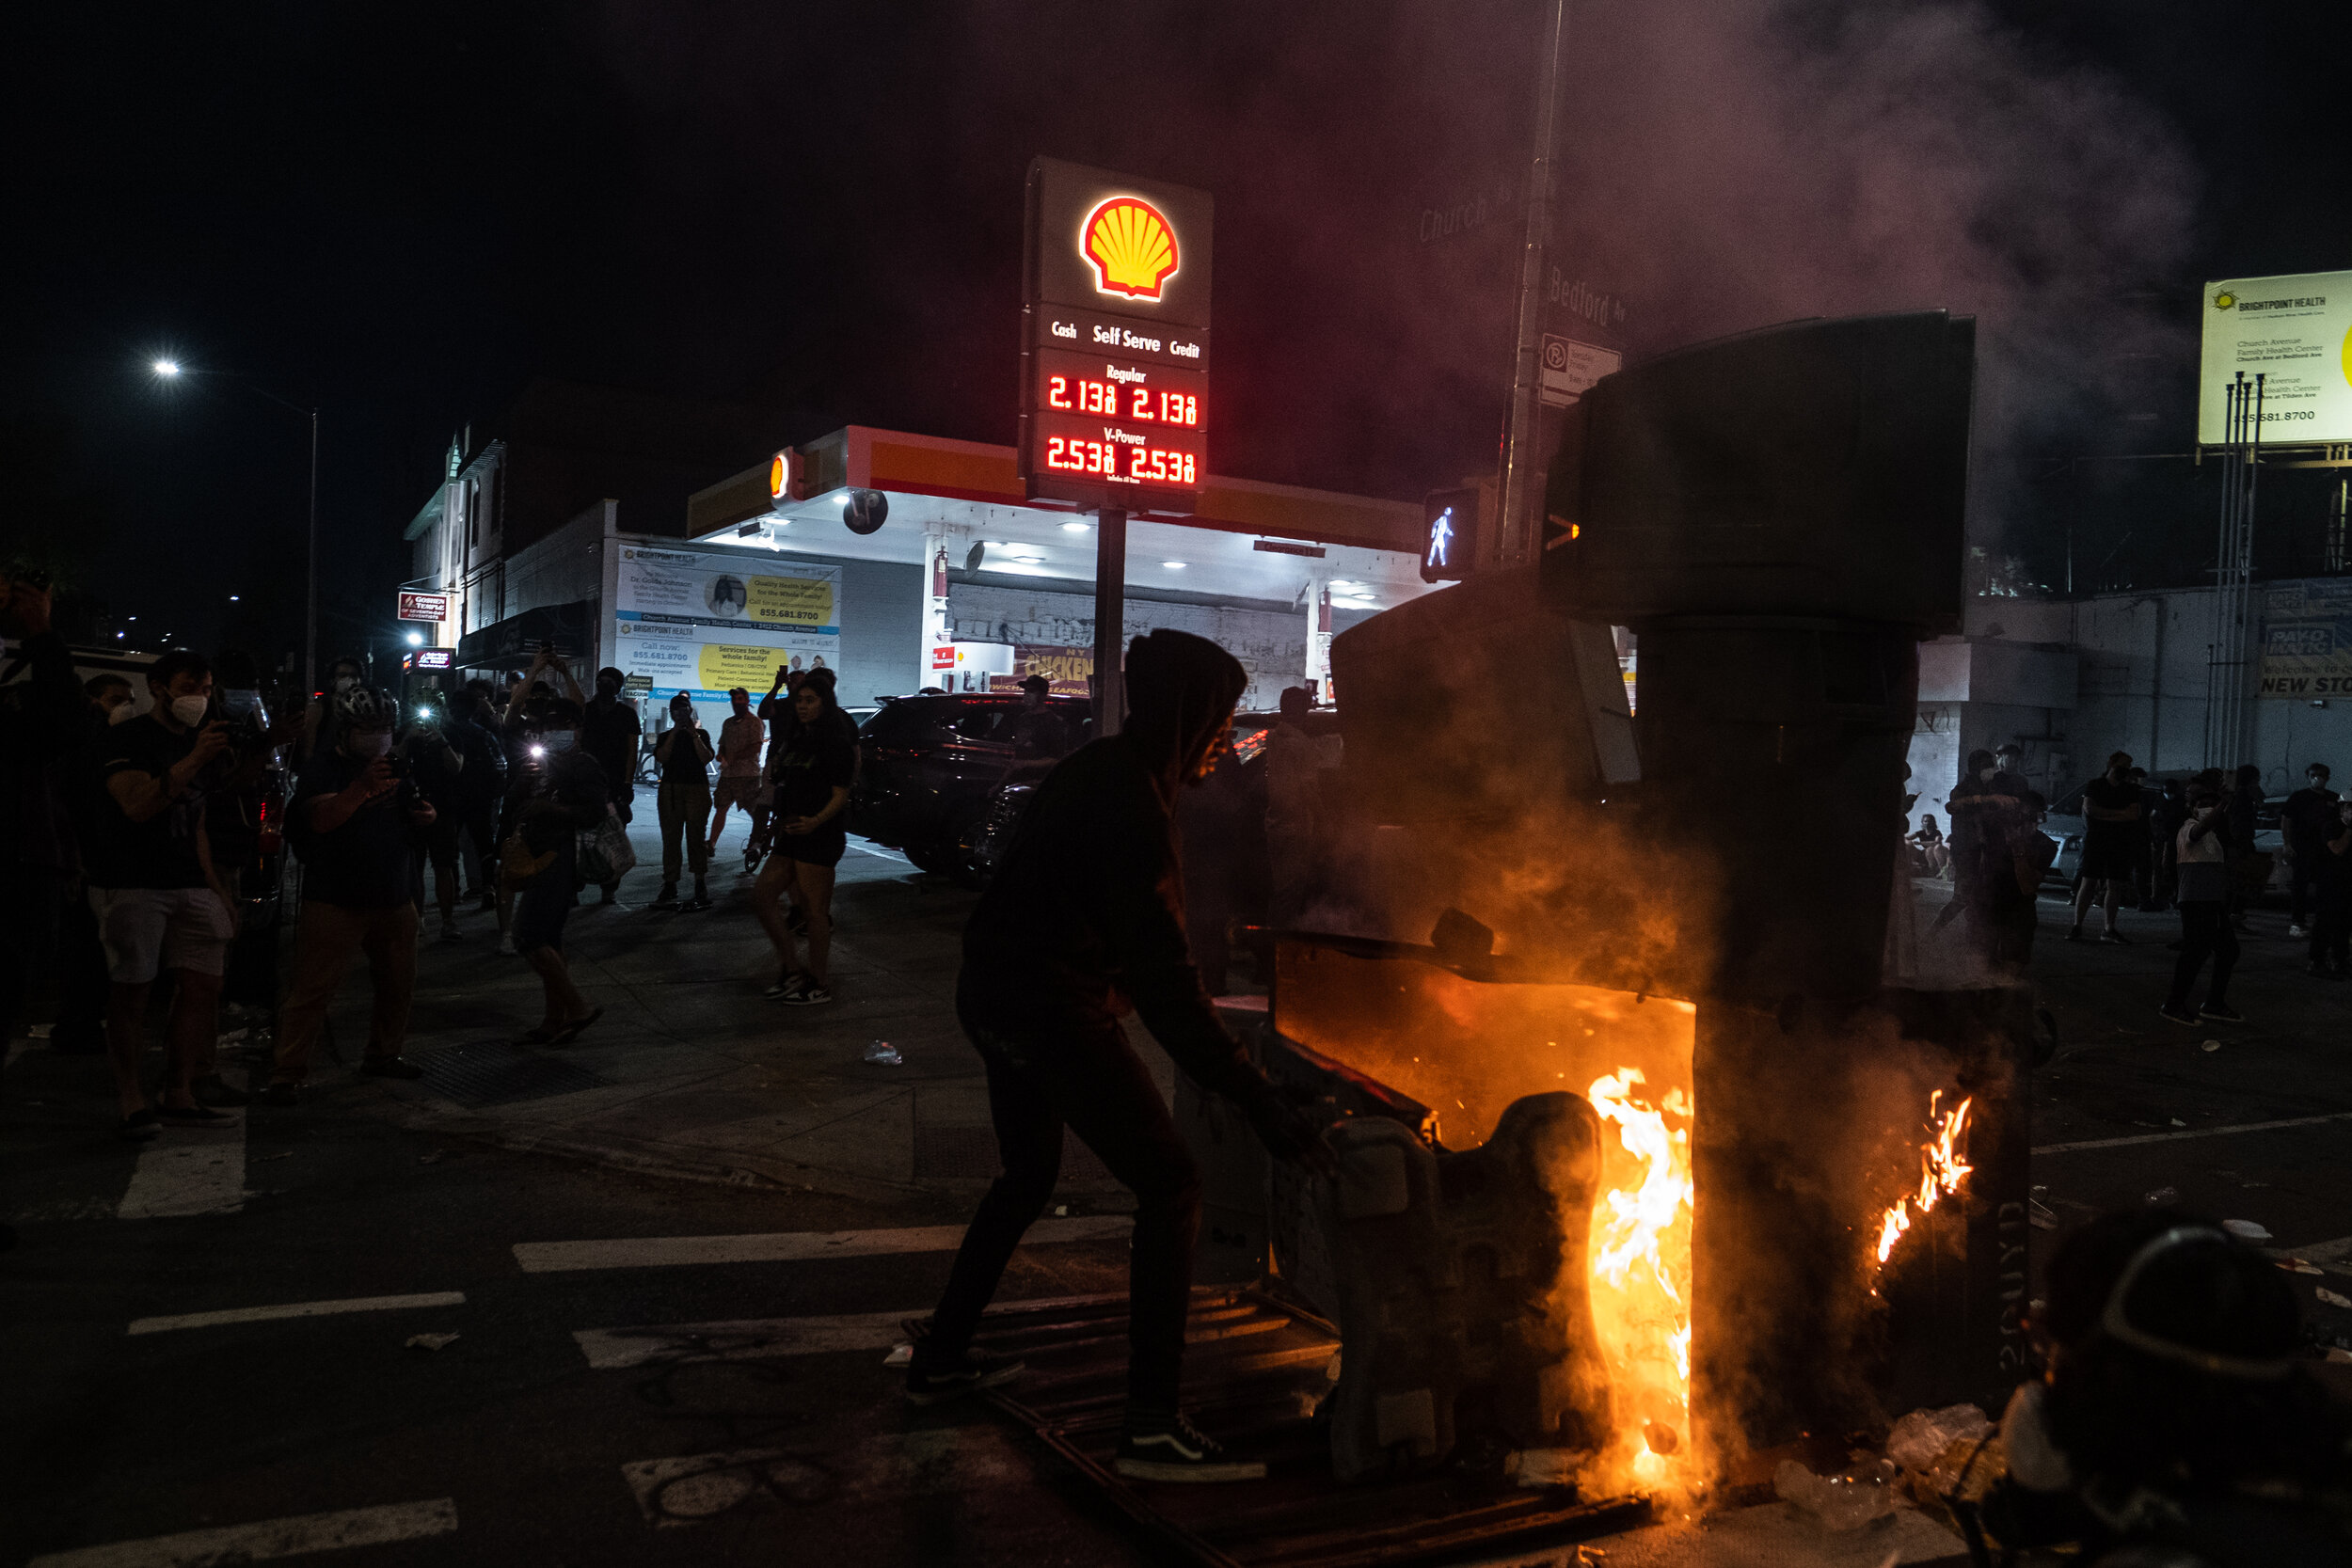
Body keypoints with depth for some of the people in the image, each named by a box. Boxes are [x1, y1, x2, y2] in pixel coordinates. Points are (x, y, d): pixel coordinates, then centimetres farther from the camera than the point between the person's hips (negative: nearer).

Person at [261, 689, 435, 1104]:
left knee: (398, 983, 15)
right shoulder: (322, 767, -6)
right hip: (335, 902, -6)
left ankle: (383, 1054, 32)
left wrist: (429, 817, 1)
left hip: (394, 899, 6)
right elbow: (320, 819, -22)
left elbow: (415, 813, 25)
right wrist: (362, 787, -36)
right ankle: (287, 1074, -4)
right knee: (312, 988, -8)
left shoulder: (396, 767, 13)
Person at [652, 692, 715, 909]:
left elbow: (706, 758, -6)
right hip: (670, 789, 2)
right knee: (670, 838, 0)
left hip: (697, 788, -2)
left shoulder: (701, 734, 11)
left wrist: (694, 734, -9)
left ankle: (701, 884, -3)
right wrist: (674, 733, -7)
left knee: (695, 837, -7)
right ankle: (670, 886, 3)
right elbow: (661, 758, -4)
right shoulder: (665, 736, 15)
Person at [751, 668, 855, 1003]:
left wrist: (815, 821, -30)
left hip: (820, 836, -9)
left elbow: (840, 796, -15)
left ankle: (820, 985, 6)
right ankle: (789, 970, 13)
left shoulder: (836, 743, -9)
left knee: (814, 910, -4)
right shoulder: (794, 739, 17)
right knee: (762, 896, 4)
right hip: (791, 833, 9)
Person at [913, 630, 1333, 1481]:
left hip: (995, 995, 10)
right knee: (1171, 1188, -6)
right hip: (1056, 1010, -10)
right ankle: (1152, 1427, -6)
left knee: (1028, 1175, 26)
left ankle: (941, 1358, 36)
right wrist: (1256, 1098, -26)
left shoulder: (1097, 772, 10)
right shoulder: (1133, 805, -20)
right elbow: (1164, 980, -25)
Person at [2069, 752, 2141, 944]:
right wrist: (2118, 813, -8)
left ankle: (2109, 929, 6)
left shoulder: (2131, 790, 13)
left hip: (2120, 845, 3)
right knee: (2088, 883, -8)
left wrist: (2105, 815, -10)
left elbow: (2135, 814, -2)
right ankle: (2077, 926, -10)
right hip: (2095, 840, -3)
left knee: (2115, 886, 1)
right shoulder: (2094, 785, 6)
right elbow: (2089, 809, -8)